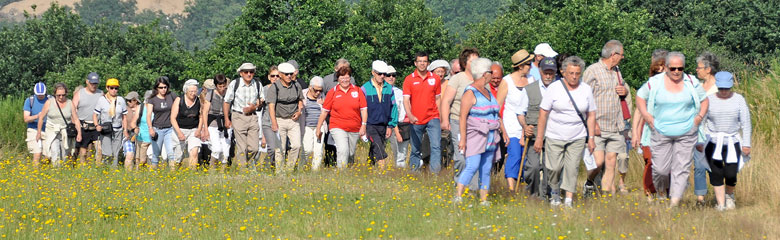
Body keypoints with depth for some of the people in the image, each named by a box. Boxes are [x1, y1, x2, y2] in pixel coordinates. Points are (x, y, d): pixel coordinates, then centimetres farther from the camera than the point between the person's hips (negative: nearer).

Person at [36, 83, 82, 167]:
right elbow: (41, 117, 6)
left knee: (64, 156, 6)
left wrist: (79, 133, -8)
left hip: (65, 133, 2)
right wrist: (38, 133, 8)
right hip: (52, 132, -2)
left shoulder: (70, 103, 2)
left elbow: (76, 119, 3)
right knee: (55, 152, -23)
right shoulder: (49, 102, -2)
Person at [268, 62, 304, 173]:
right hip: (279, 120, -4)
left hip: (293, 120, 4)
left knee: (297, 145, -8)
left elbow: (300, 100, 24)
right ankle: (279, 172, 4)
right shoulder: (274, 87, -8)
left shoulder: (296, 86, 7)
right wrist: (274, 123, -24)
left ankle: (289, 169, 5)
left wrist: (299, 111, 3)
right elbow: (271, 105, -14)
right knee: (280, 149, -3)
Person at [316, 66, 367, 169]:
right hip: (338, 128, -2)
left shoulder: (357, 91, 5)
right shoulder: (333, 92, 3)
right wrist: (318, 128, 8)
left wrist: (363, 125, -6)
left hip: (354, 129, 2)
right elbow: (324, 111, 7)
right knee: (343, 150, -22)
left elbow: (363, 109, 5)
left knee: (350, 154, 9)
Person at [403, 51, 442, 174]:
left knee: (436, 146, -16)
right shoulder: (409, 79, 0)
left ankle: (435, 172, -21)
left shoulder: (435, 78, 6)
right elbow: (406, 100, -6)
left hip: (432, 118, 0)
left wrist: (441, 118, 13)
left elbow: (437, 99, 14)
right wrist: (410, 115, -23)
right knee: (415, 149, 9)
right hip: (416, 120, 0)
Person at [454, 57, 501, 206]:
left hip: (489, 137, 8)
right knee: (472, 166, -18)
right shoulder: (471, 93, -9)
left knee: (486, 169, 6)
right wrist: (463, 138, -19)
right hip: (475, 137, -8)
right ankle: (458, 196, -17)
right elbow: (463, 117, -14)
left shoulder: (487, 92, 17)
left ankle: (483, 200, 9)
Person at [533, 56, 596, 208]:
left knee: (572, 168, -6)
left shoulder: (586, 90, 4)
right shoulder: (554, 88, -5)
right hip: (554, 137, -2)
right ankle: (555, 193, 22)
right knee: (554, 167, -5)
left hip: (577, 138, 2)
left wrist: (591, 138, 3)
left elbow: (591, 115, 9)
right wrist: (539, 138, -7)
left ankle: (568, 201, -1)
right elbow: (543, 113, -4)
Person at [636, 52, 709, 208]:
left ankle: (675, 200, -4)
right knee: (661, 168, -2)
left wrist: (700, 116, 0)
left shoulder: (692, 83, 3)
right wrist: (645, 115, -2)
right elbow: (640, 96, 11)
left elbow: (704, 100, 15)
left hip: (686, 134, 1)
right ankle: (661, 191, 29)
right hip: (661, 133, -1)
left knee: (682, 167, -6)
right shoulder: (655, 83, -1)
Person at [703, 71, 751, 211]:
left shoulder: (738, 100, 2)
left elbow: (746, 123, 2)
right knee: (716, 173, -6)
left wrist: (746, 144, -3)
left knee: (731, 174, -6)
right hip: (713, 143, 0)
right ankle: (721, 203, 1)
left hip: (732, 142, 0)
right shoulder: (709, 100, 1)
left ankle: (729, 195, 25)